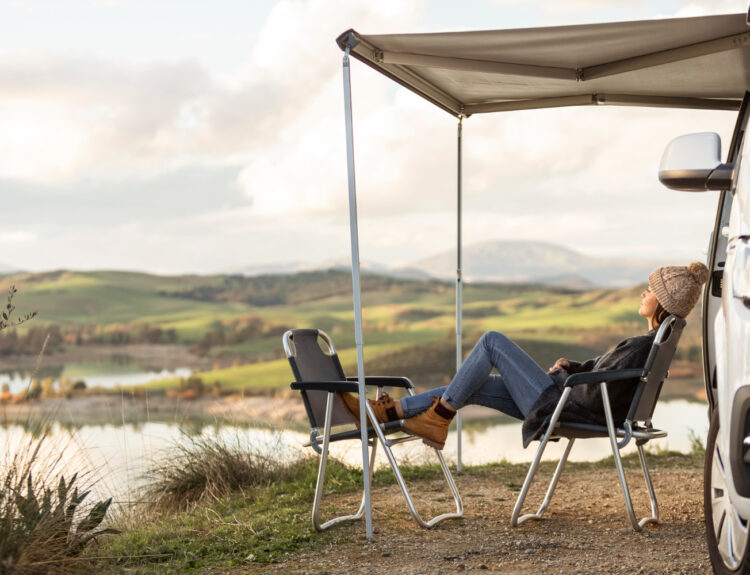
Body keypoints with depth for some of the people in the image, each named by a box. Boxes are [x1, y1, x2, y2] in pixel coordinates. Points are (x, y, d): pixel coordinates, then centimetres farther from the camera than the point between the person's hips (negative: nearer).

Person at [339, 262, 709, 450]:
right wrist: (571, 367, 8)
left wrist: (563, 377, -7)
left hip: (561, 407, -9)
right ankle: (386, 412, 15)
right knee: (474, 386, 11)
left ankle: (439, 417, 2)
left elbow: (597, 393, -26)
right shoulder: (657, 341, 10)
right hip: (565, 403, 9)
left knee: (492, 341, -6)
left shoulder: (646, 346, -21)